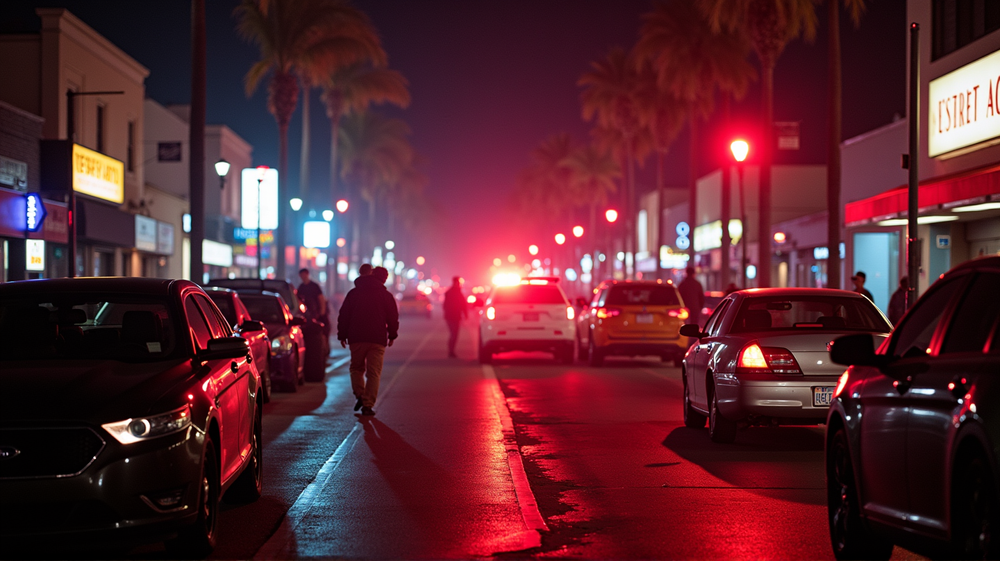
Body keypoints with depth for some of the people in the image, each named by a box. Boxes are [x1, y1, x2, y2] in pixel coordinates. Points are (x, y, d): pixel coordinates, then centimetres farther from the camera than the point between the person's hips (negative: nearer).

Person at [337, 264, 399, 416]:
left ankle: (360, 394, -4)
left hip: (356, 338, 1)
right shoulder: (385, 295, 3)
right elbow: (393, 318, 6)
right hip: (377, 339, -1)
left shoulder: (353, 293, 6)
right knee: (373, 373, 2)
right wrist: (392, 335, 19)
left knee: (356, 368, 17)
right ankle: (368, 404, -4)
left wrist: (342, 335, 12)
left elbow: (343, 316, 5)